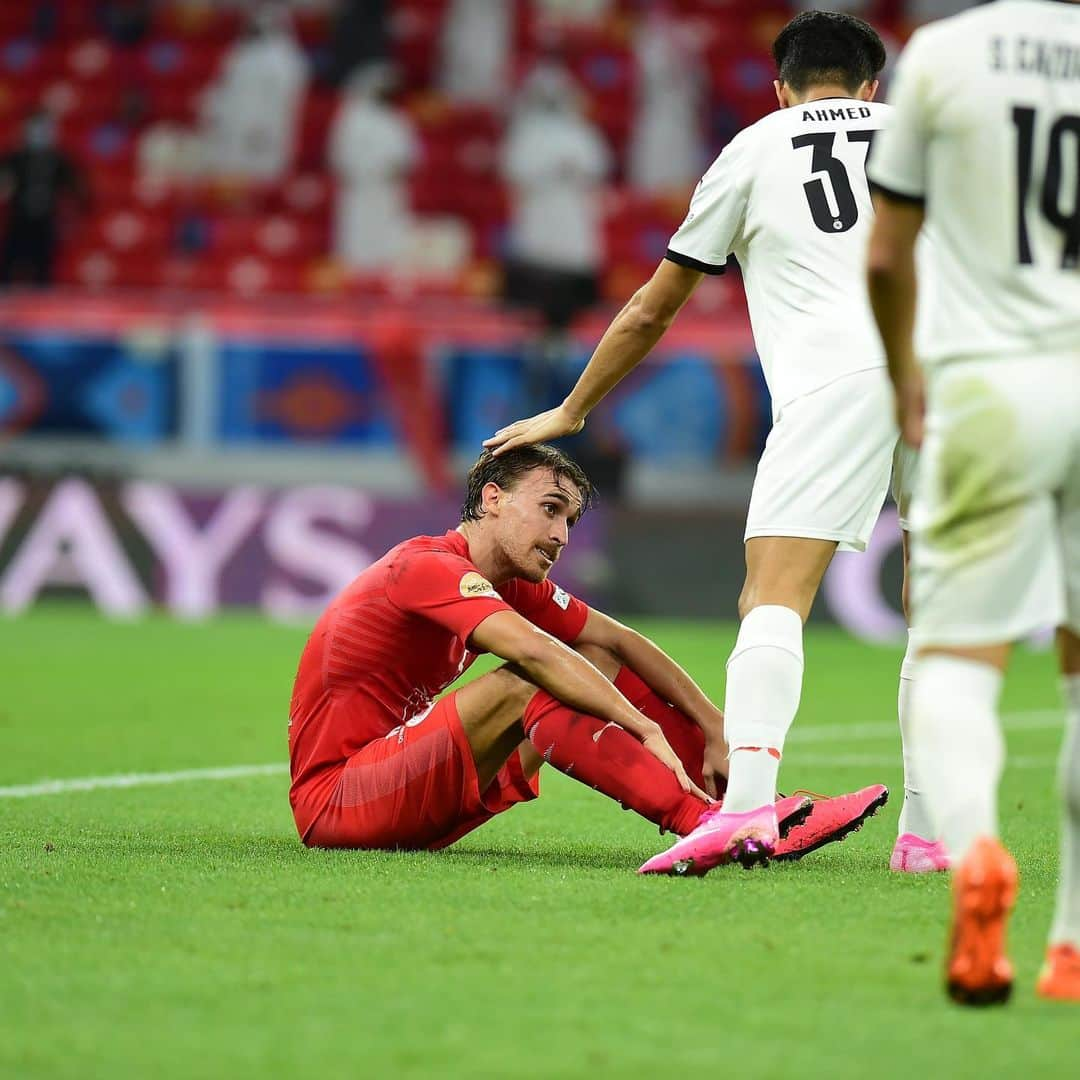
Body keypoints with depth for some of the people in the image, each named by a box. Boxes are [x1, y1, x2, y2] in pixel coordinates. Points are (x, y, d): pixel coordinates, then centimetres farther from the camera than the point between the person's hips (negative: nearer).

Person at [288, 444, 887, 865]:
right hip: (332, 799, -9)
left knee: (599, 668, 4)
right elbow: (534, 653, -32)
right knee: (522, 686, -30)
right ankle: (708, 823, -40)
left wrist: (715, 731, -1)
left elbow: (621, 641, 11)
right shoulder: (429, 568, -18)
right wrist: (649, 731, -35)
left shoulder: (515, 584, 11)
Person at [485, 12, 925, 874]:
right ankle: (925, 830, 10)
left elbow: (650, 313, 27)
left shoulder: (756, 148, 21)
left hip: (832, 378, -3)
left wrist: (570, 412, 38)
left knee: (774, 598, -10)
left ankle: (749, 801, -29)